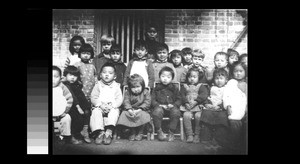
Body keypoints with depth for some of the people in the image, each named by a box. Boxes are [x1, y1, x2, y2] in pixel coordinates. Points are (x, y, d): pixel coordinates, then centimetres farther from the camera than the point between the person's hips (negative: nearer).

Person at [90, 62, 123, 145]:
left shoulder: (116, 86, 8)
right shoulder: (98, 85, 9)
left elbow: (119, 100, -1)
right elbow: (93, 98, 0)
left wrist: (111, 106, -19)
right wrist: (101, 105, -18)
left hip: (112, 107, 0)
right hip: (99, 107, 1)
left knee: (115, 112, -32)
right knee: (96, 112, -31)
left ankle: (109, 132, -34)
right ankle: (100, 132, -29)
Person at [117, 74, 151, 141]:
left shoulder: (146, 92, -3)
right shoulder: (127, 93, 3)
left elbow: (147, 103, -12)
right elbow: (126, 102, -7)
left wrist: (139, 110, -25)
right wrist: (130, 110, -27)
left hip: (141, 110, -2)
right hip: (130, 110, 2)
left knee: (143, 115, -34)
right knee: (125, 114, -27)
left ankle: (140, 133, -9)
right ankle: (132, 132, -6)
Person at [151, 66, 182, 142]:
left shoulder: (174, 88, 13)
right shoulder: (157, 88, 12)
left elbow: (179, 100, 11)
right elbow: (152, 100, 9)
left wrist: (173, 105, -10)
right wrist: (159, 105, -10)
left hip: (171, 107, 1)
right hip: (160, 106, 0)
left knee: (176, 112, -33)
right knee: (156, 112, -35)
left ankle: (171, 133, -17)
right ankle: (159, 131, -15)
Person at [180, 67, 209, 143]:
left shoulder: (201, 86, 14)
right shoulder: (184, 87, 19)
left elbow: (204, 95, -3)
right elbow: (181, 96, 5)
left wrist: (196, 101, -17)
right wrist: (186, 103, -13)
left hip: (198, 106, -1)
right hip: (187, 107, 1)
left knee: (198, 116, -30)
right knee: (186, 115, -29)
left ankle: (197, 135, -18)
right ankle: (189, 135, -23)